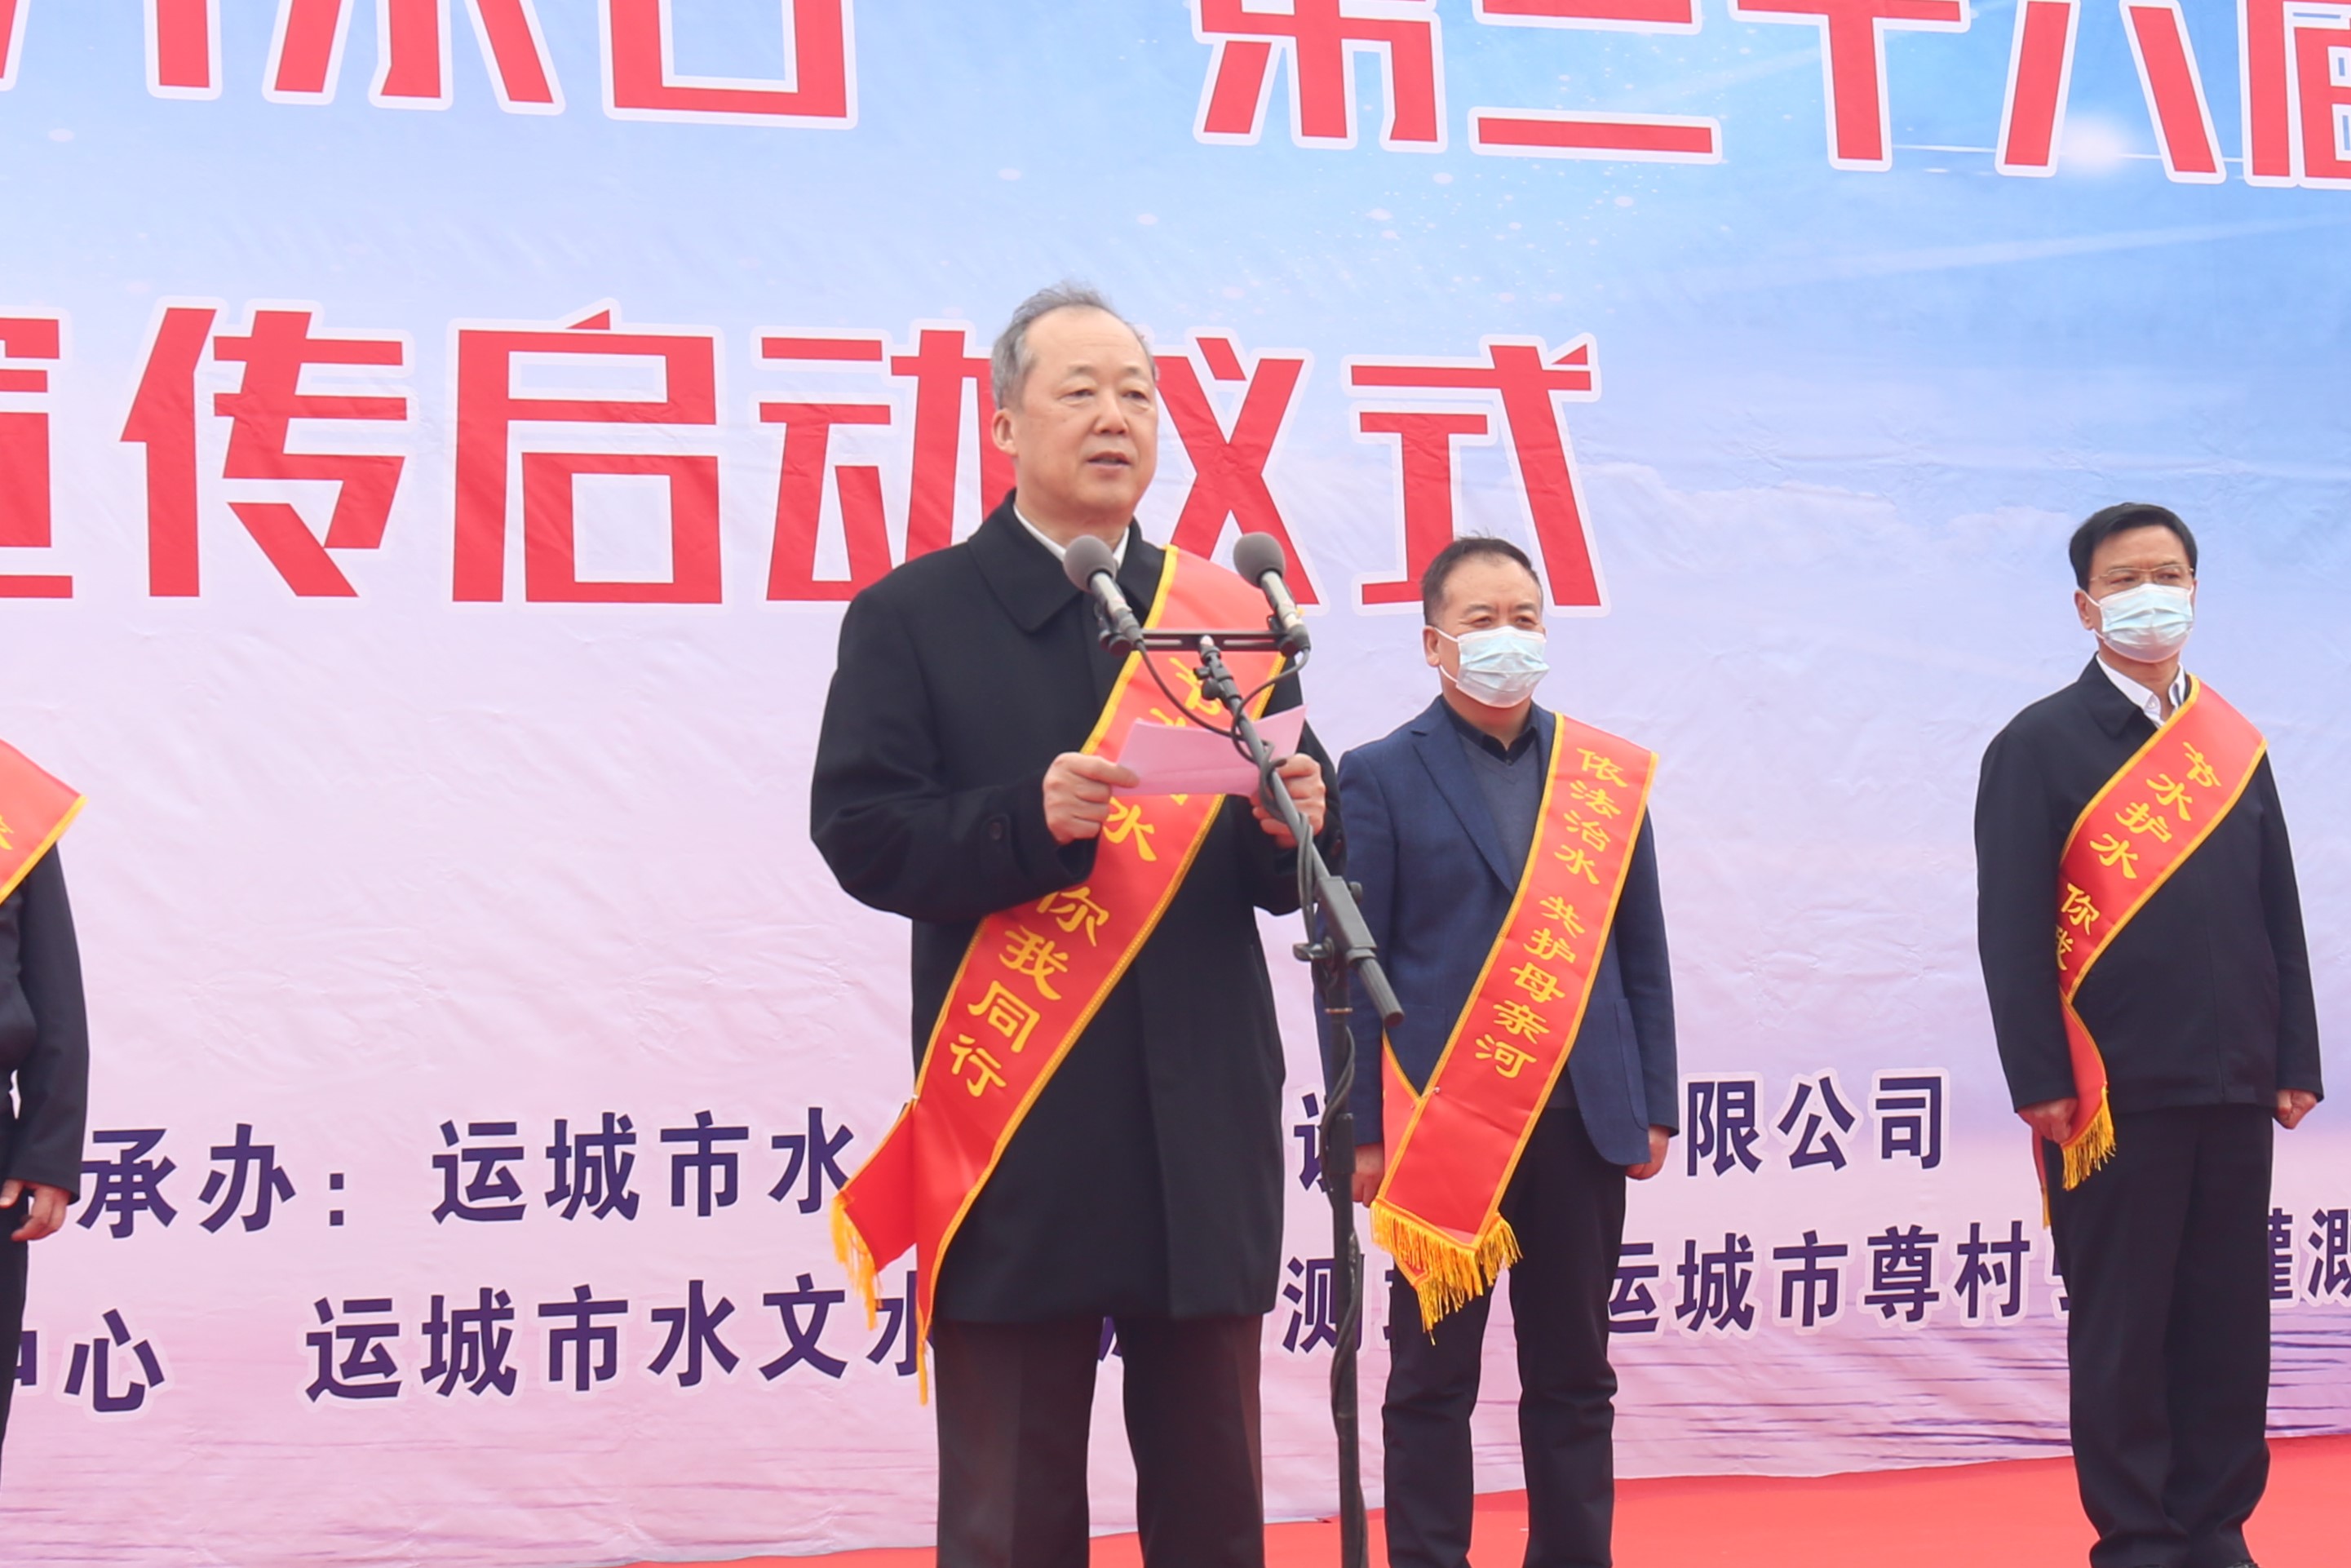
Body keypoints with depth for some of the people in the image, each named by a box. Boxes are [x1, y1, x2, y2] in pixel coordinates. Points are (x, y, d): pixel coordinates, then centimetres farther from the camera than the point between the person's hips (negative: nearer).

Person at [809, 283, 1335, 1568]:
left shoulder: (1227, 616, 14)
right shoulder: (913, 616, 4)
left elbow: (1275, 879, 15)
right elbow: (862, 834, -5)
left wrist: (1293, 826, -8)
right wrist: (1029, 820, -19)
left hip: (1208, 1129, 3)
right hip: (1015, 1134, -3)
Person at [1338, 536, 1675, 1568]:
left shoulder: (1607, 774, 8)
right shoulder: (1381, 776, 0)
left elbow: (1640, 952, 10)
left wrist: (1653, 1107, 6)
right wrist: (1363, 1131, -7)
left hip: (1583, 1122, 3)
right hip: (1442, 1126, -3)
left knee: (1573, 1377, 11)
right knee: (1432, 1381, 5)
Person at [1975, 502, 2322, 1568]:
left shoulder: (2235, 748, 11)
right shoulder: (2040, 746, -3)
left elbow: (2277, 917, 12)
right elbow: (2010, 929, -7)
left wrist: (2294, 1062, 7)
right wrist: (2040, 1082, -11)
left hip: (2235, 1088, 4)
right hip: (2111, 1091, -4)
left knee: (2230, 1321, 8)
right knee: (2121, 1325, 3)